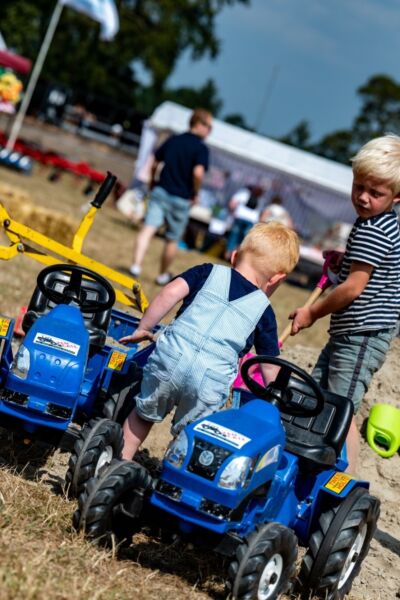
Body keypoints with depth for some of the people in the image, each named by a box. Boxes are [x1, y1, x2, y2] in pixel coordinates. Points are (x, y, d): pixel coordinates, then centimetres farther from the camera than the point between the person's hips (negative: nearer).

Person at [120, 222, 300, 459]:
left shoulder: (211, 272, 16)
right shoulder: (263, 309, 15)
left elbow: (171, 292, 1)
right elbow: (270, 365, 18)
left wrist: (144, 328, 10)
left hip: (170, 358, 2)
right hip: (211, 382, -2)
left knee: (144, 414, 26)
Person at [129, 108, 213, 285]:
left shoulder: (172, 140, 10)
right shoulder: (201, 148, -8)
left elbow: (154, 164, 14)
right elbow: (198, 172, -22)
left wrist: (152, 182, 29)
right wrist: (195, 193, -7)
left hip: (160, 191, 3)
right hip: (181, 199, -3)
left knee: (148, 229, -7)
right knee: (172, 240, 12)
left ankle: (136, 265, -25)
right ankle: (163, 275, 24)